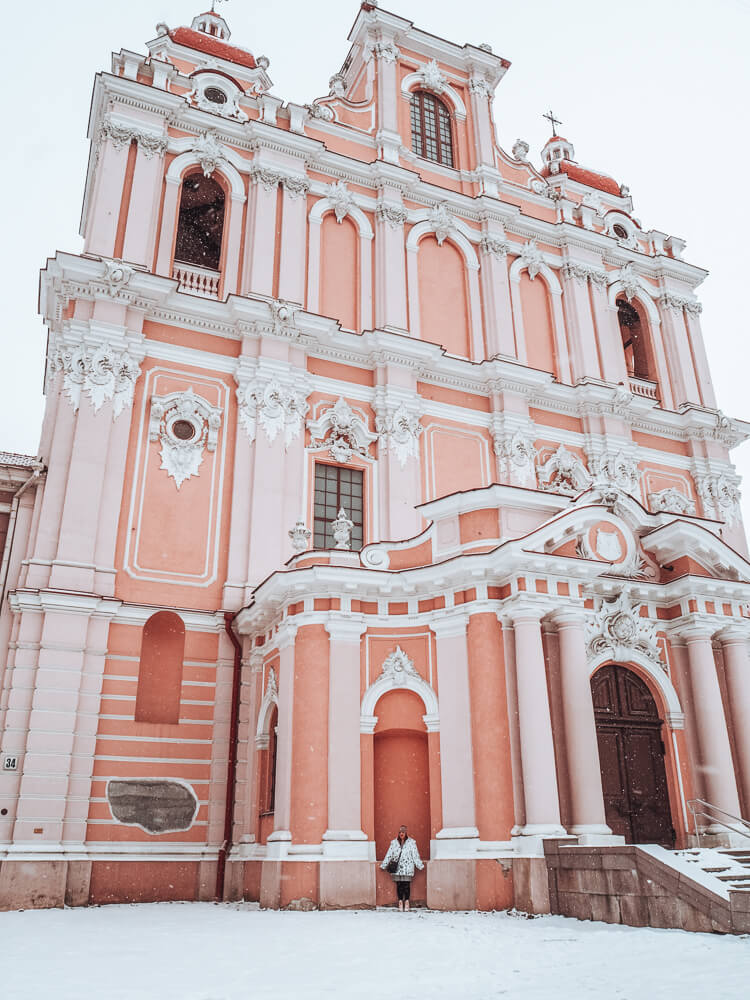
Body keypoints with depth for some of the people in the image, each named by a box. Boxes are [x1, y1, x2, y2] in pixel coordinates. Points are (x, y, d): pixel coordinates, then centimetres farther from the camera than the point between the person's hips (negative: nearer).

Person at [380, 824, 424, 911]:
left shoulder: (411, 842, 4)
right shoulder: (394, 843, 9)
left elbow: (415, 855, 4)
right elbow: (389, 854, 10)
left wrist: (419, 865, 0)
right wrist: (384, 865, 10)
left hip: (407, 867, -2)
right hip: (397, 868, 2)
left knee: (407, 884, -2)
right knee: (399, 885, 1)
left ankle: (406, 901, 9)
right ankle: (400, 901, 10)